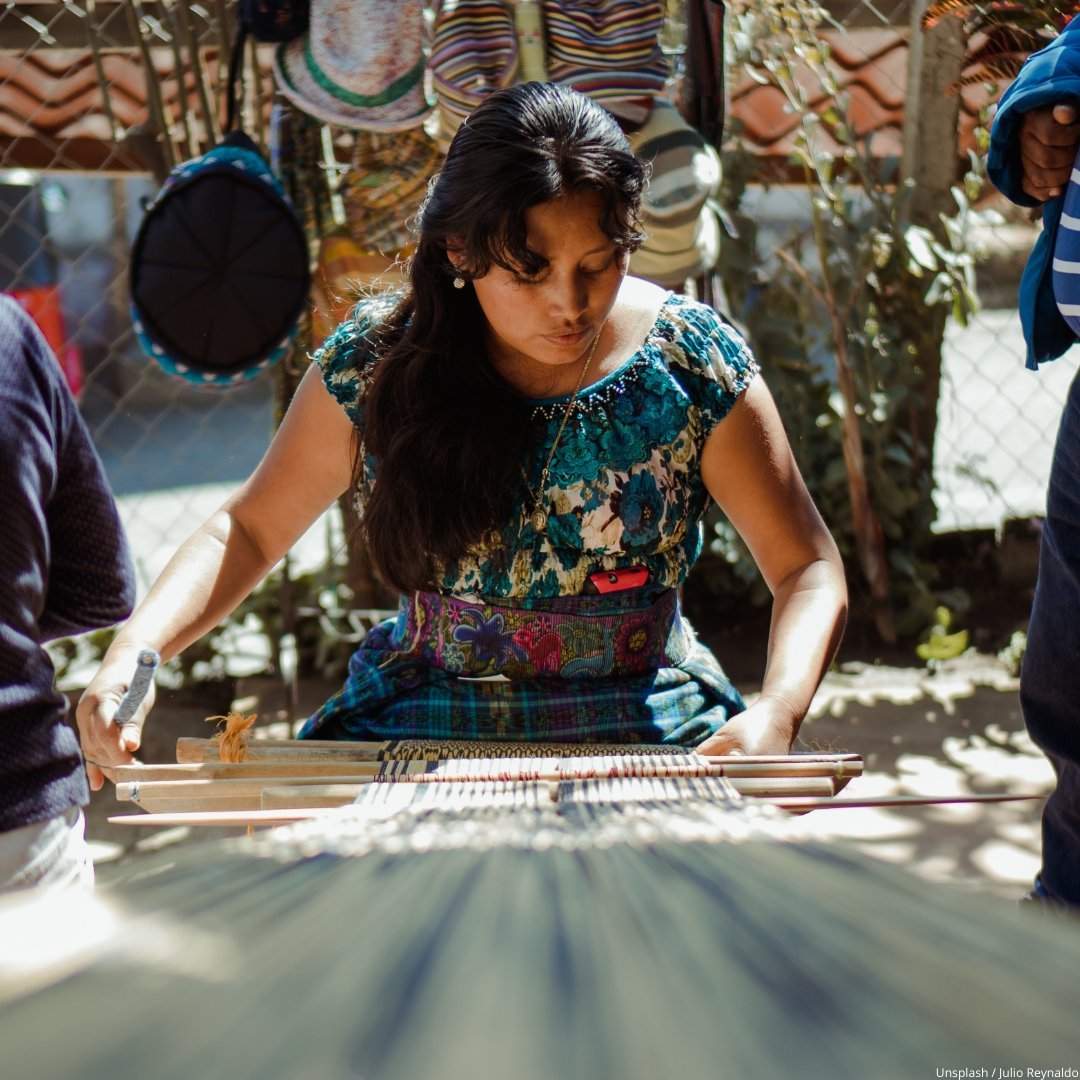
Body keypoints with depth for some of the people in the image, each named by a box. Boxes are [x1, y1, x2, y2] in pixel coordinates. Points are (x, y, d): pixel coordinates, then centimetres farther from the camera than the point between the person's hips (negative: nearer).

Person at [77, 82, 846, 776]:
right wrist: (132, 654, -13)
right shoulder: (379, 360, -4)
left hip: (645, 726, -1)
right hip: (424, 725, 2)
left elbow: (809, 569, -2)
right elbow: (250, 532, 5)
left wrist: (777, 713, -22)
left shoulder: (691, 362, -7)